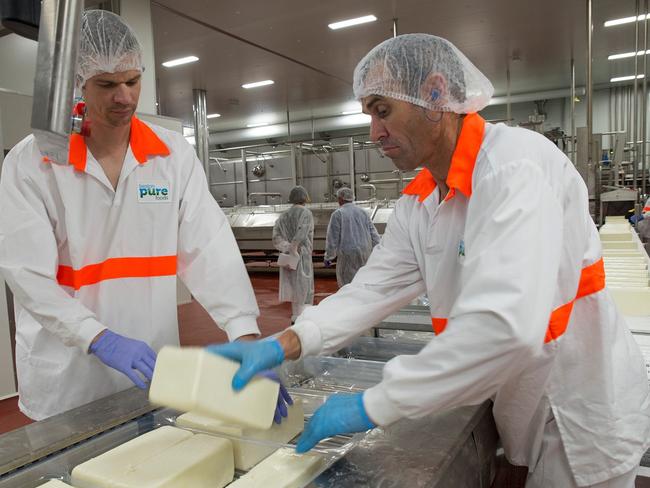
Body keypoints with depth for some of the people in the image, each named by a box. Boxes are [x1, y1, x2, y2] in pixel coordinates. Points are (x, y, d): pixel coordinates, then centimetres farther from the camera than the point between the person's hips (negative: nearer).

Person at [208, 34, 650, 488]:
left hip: (582, 416, -6)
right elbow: (374, 287, -4)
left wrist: (374, 405, -31)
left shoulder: (516, 163, -27)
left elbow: (506, 324, -38)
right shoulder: (418, 204, 0)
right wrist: (283, 345, -18)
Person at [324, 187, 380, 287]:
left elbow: (332, 238, -6)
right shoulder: (362, 212, 10)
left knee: (347, 284, 0)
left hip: (347, 254, -5)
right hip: (365, 254, 5)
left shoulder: (338, 214, -4)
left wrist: (328, 257, 3)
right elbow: (373, 233, 9)